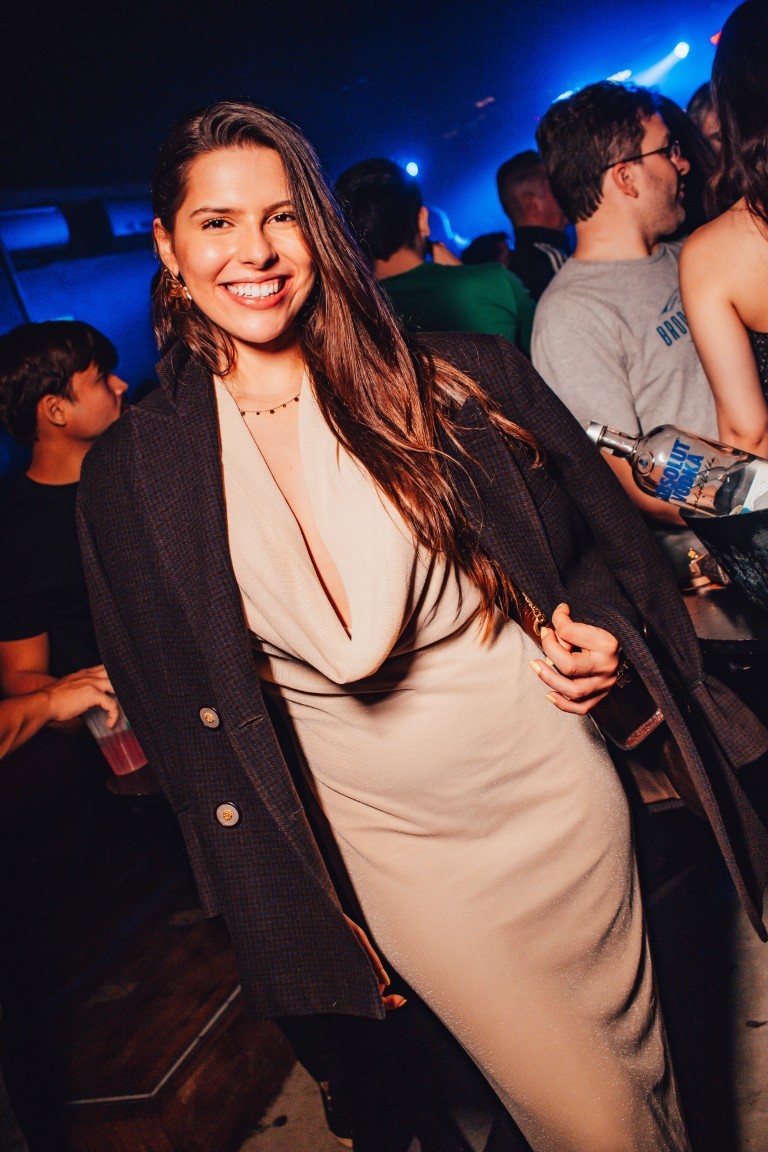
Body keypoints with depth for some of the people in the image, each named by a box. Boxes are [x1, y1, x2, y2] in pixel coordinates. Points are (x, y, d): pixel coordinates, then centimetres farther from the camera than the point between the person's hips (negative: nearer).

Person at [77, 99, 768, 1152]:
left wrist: (595, 632, -15)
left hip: (555, 785, 1)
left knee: (635, 1061, 19)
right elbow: (180, 721, 2)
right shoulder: (134, 475, -5)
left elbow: (595, 537, 7)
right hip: (396, 850, 0)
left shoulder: (449, 382, -6)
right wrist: (303, 919, 4)